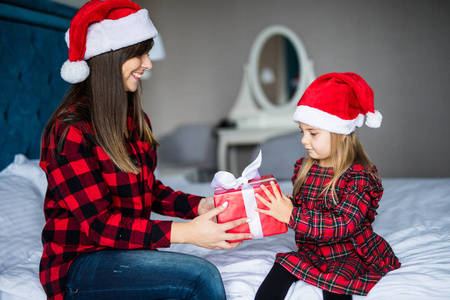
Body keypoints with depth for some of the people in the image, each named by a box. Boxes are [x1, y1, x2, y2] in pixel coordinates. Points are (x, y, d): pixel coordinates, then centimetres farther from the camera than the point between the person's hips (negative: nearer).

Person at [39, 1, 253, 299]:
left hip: (125, 251, 7)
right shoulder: (70, 130, -17)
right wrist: (185, 232, -28)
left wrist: (199, 205, -5)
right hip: (78, 265, -6)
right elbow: (98, 223, -21)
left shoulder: (135, 119, 9)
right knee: (202, 275, -24)